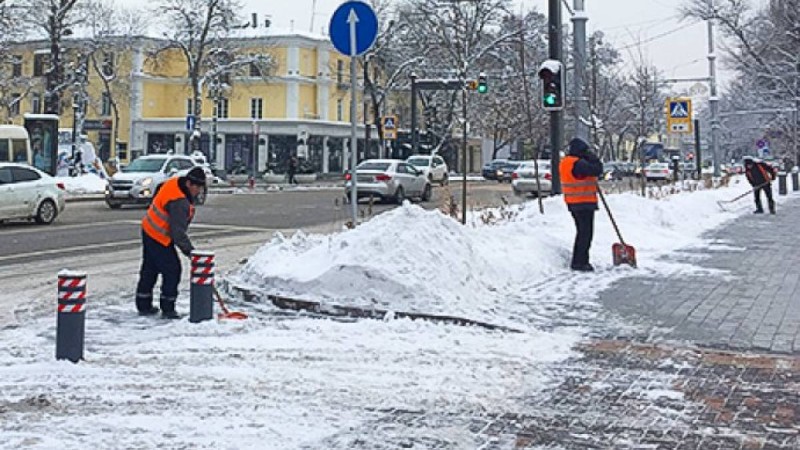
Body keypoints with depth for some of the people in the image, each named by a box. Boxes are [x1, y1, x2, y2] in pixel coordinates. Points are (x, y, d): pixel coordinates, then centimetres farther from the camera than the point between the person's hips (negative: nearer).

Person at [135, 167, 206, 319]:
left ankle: (143, 306, 28)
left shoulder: (175, 182, 1)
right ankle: (167, 309, 3)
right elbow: (178, 232, -28)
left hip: (149, 231, 10)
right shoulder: (179, 202, -28)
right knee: (172, 270, -3)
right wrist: (189, 250, -22)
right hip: (159, 238, -10)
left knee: (149, 269, 17)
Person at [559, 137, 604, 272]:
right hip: (584, 203, -10)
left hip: (573, 203, 10)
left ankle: (579, 261, 23)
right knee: (585, 233, -5)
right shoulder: (578, 163, -20)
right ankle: (579, 262, -4)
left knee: (582, 232, 18)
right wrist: (593, 158, -4)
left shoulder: (565, 162, 12)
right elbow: (597, 170, -22)